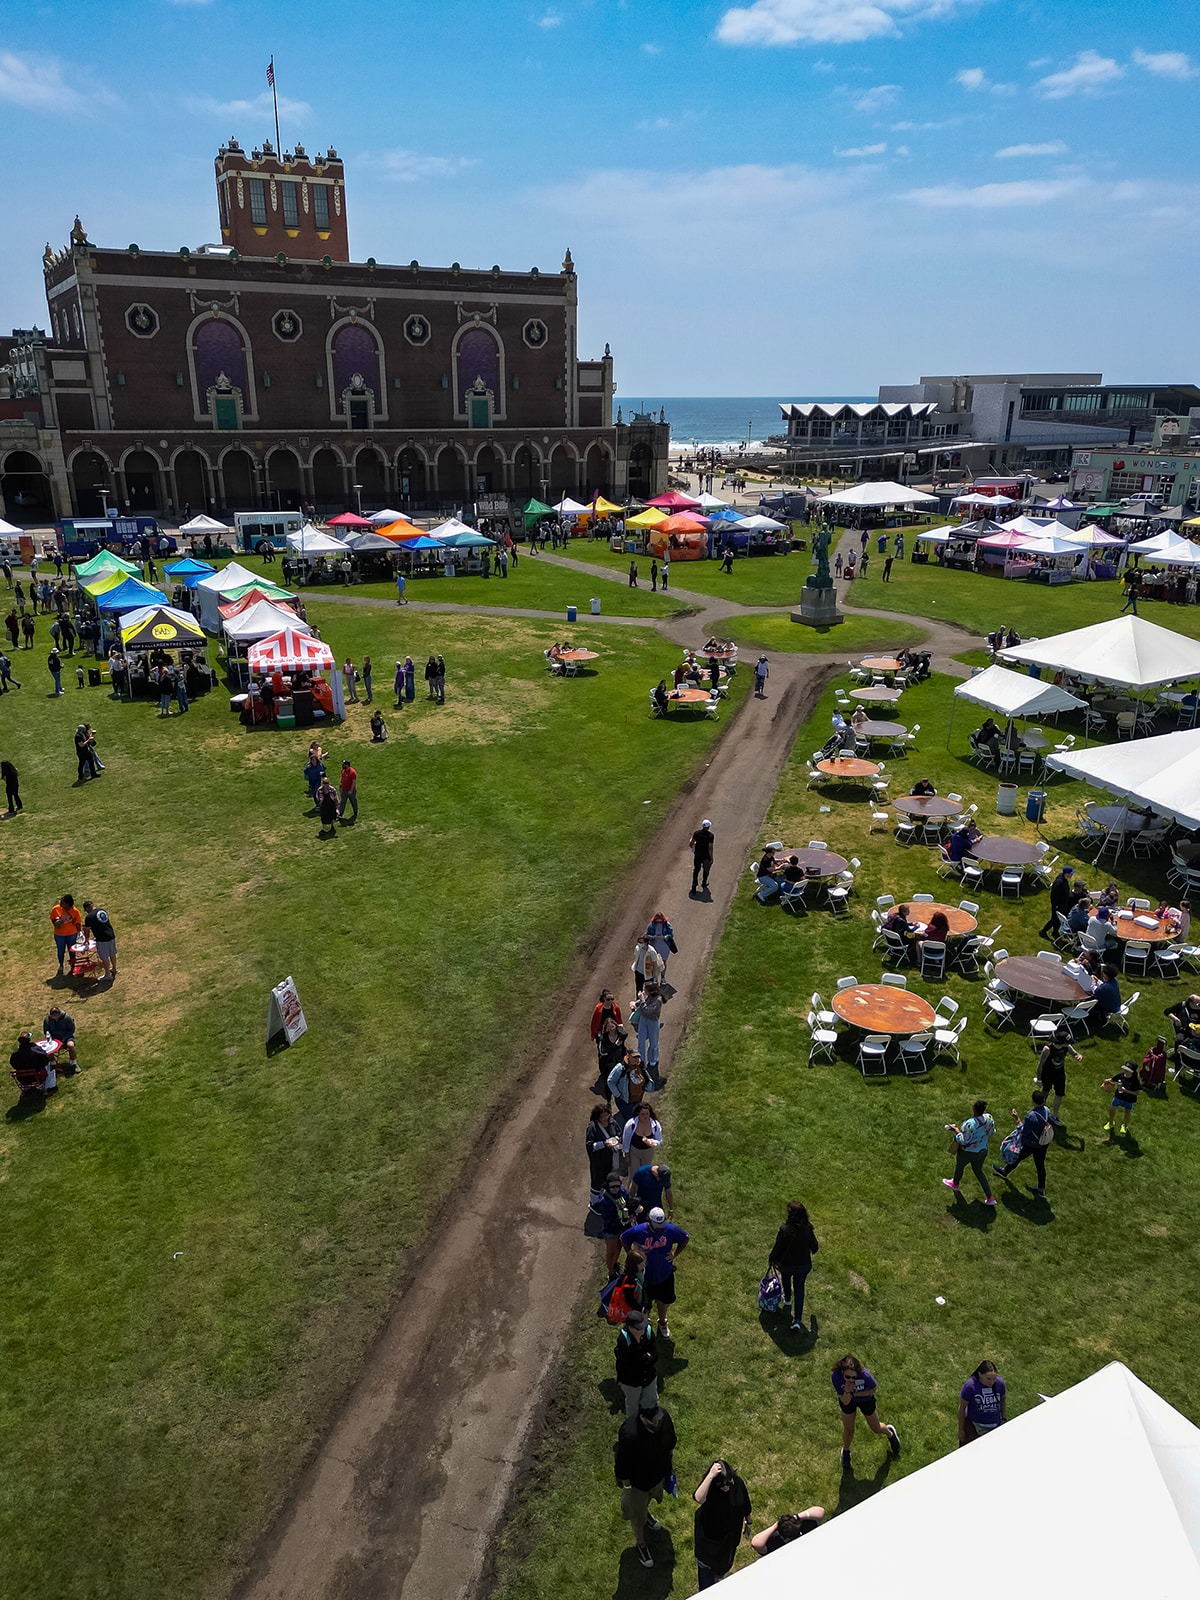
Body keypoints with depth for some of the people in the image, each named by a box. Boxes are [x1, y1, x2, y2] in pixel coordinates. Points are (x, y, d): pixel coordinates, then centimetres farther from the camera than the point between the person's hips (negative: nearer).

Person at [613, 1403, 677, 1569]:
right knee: (637, 1515, 22)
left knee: (649, 1497, 36)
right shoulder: (630, 1436, -46)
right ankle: (641, 1544, 51)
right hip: (637, 1480, -5)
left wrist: (668, 1465, 8)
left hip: (658, 1472, 5)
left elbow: (670, 1442, -5)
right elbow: (622, 1467, -27)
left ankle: (646, 1514, 68)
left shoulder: (664, 1415, -30)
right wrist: (627, 1488, -13)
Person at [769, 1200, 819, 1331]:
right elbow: (814, 1247, -6)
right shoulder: (807, 1229, -21)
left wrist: (771, 1259, 0)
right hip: (804, 1265, 2)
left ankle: (787, 1299, 57)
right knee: (799, 1289, 18)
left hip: (786, 1264, -2)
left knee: (785, 1277, 31)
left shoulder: (785, 1230, -32)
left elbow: (777, 1248, -20)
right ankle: (797, 1321, 15)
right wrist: (812, 1251, 18)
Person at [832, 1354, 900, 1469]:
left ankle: (890, 1432, 55)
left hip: (866, 1399, 0)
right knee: (848, 1430, 16)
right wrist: (847, 1391, -50)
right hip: (848, 1401, 0)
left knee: (876, 1428, 19)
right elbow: (845, 1402, -30)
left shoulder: (864, 1375, -42)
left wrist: (854, 1393, -29)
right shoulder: (836, 1376, -39)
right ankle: (845, 1452, 49)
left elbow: (872, 1391, -19)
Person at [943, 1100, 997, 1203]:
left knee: (959, 1166, 26)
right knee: (978, 1170, 27)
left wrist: (956, 1129, -15)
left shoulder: (970, 1124, -38)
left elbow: (964, 1141, -28)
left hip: (968, 1152, -5)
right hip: (982, 1151, 5)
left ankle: (955, 1184, 54)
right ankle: (990, 1198, 29)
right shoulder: (989, 1118, -17)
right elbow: (991, 1133, 0)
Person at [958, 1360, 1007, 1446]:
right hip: (974, 1426, -4)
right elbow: (962, 1408, -15)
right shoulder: (970, 1386, -26)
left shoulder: (999, 1383, -15)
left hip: (995, 1426, 4)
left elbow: (1002, 1401, 6)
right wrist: (961, 1430, -8)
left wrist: (1004, 1419, 8)